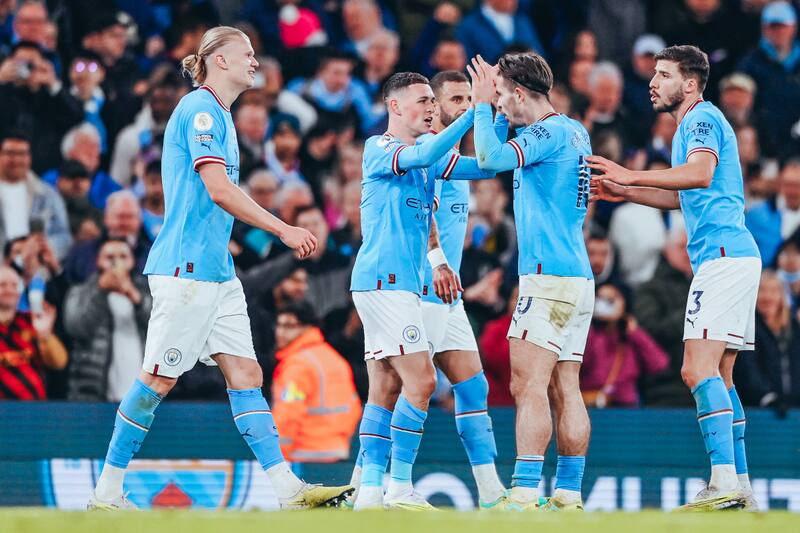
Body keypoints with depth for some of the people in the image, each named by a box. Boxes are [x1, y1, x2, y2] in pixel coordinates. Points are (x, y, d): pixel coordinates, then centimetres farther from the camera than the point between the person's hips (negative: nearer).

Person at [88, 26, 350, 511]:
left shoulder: (218, 115, 19)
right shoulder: (200, 109, -10)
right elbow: (219, 189, -19)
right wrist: (284, 230, -18)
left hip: (217, 271, 10)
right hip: (186, 269, -10)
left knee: (246, 374, 2)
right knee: (158, 379, -5)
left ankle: (289, 490, -3)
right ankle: (107, 493, 2)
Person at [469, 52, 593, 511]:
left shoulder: (549, 133, -11)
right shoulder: (575, 132, 17)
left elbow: (491, 158, -25)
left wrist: (482, 105, -11)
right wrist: (491, 104, 26)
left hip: (548, 277, -10)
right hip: (579, 277, 10)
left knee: (529, 386, -12)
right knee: (566, 388, 7)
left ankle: (525, 494, -18)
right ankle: (569, 495, 5)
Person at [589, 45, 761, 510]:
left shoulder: (703, 118, -7)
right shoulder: (691, 124, 24)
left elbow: (700, 174, -26)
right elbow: (685, 197, 34)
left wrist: (631, 175, -27)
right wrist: (626, 192, 28)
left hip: (723, 256, -11)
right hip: (736, 257, 11)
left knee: (699, 369, -17)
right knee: (719, 374, 11)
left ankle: (724, 481, -24)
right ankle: (739, 486, 10)